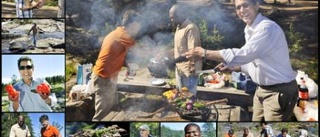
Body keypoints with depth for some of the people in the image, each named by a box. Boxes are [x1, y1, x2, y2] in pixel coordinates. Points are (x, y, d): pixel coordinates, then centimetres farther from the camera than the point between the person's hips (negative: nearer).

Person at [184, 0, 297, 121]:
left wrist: (205, 53, -24)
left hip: (279, 91, -9)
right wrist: (233, 68, 5)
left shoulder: (267, 28, -21)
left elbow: (244, 55, -29)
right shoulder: (250, 30, 9)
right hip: (262, 89, 9)